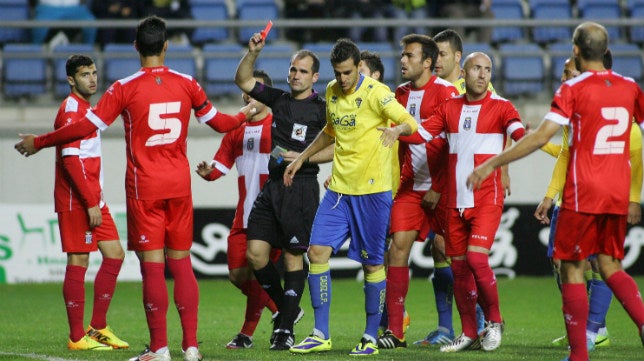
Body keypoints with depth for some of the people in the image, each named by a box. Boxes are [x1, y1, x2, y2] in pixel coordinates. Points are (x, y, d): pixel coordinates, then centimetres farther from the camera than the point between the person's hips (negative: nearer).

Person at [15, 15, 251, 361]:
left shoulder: (125, 88, -9)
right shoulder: (187, 84, 3)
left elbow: (85, 127, -10)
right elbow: (218, 122, 16)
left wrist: (38, 142, 2)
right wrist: (247, 117, 38)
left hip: (143, 189, -4)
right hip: (179, 186, 4)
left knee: (153, 266, -3)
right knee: (181, 264, 9)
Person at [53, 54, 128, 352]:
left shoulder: (85, 108, 18)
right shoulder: (71, 109, -12)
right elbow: (70, 159, -20)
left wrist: (97, 199, 16)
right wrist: (90, 203, -20)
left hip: (93, 199, 10)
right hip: (76, 201, -10)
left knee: (114, 254, 8)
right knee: (78, 262, -7)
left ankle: (98, 328, 14)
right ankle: (77, 337, -3)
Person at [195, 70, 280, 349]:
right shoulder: (236, 131, 16)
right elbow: (221, 166, 16)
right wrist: (207, 172, -7)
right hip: (243, 216, 6)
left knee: (257, 271, -8)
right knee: (237, 274, 2)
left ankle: (247, 334, 4)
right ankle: (281, 309, 23)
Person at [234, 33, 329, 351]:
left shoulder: (322, 109, -3)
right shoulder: (279, 99, 13)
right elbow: (243, 80, 13)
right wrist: (252, 52, -2)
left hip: (301, 188, -5)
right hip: (272, 185, 6)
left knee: (293, 256, -2)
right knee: (255, 253, -1)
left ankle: (287, 329, 3)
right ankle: (285, 308, 19)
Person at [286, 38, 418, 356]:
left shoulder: (375, 93, -11)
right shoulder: (332, 92, 10)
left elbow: (410, 122, -20)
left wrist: (397, 129, -42)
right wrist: (301, 158, 29)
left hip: (372, 189, -6)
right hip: (339, 188, 6)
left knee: (372, 263, -1)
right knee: (317, 251, -4)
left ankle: (371, 338, 10)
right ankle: (321, 335, 2)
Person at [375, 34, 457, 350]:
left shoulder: (445, 92, -9)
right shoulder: (401, 94, 12)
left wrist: (439, 188, -14)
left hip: (439, 187, -6)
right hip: (410, 186, 6)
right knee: (399, 245, -4)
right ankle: (394, 329, -4)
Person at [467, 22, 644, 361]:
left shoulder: (573, 90, -9)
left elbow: (539, 138, -16)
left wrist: (490, 165, -12)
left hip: (582, 194, -5)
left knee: (572, 269, 3)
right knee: (610, 267, 15)